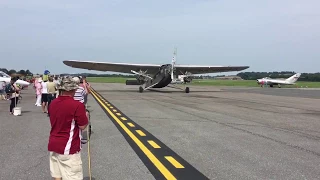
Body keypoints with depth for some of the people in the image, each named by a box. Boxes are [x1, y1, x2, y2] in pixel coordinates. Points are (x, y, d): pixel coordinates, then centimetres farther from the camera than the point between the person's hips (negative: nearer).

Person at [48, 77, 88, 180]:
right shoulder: (77, 105, -19)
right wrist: (85, 117, 7)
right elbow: (83, 126, -12)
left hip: (53, 145, 7)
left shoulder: (52, 103, 3)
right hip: (68, 148, -7)